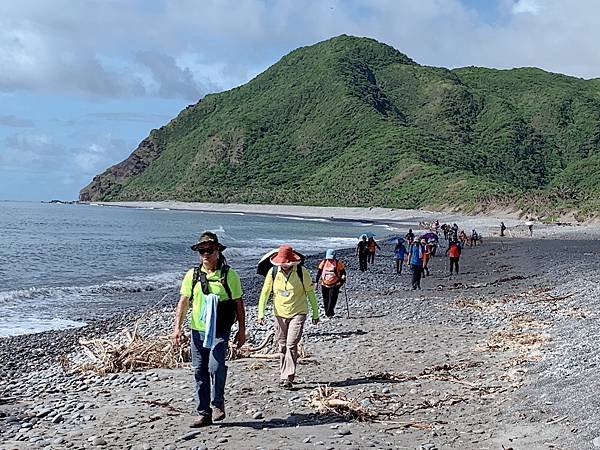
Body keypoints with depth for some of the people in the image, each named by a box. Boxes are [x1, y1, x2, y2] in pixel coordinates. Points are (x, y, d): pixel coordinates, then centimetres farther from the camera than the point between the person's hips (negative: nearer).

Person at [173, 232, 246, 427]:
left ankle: (217, 404, 6)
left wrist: (242, 330, 2)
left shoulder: (229, 275, -2)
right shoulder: (192, 275, 6)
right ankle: (203, 413, 17)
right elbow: (183, 302, 8)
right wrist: (177, 327, -1)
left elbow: (239, 304, 3)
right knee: (200, 372, 7)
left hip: (220, 331, -3)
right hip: (197, 330, 4)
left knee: (215, 366, -18)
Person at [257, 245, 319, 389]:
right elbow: (265, 292, 1)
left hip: (298, 313, -3)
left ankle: (288, 378, -9)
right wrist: (261, 313, -8)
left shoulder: (302, 272, -11)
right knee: (282, 346, 10)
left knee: (291, 345, -12)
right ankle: (283, 375, 25)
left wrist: (315, 313, 5)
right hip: (279, 314, 3)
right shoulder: (273, 272, -6)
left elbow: (310, 293, 0)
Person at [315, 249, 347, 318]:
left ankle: (329, 313, -10)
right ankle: (327, 313, 21)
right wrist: (316, 281, 7)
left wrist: (343, 278, -11)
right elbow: (319, 272, 10)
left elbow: (343, 272, 5)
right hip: (324, 284, 3)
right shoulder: (323, 262, 2)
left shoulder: (338, 263, -5)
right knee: (325, 300, 8)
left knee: (332, 300, -13)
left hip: (334, 285, -3)